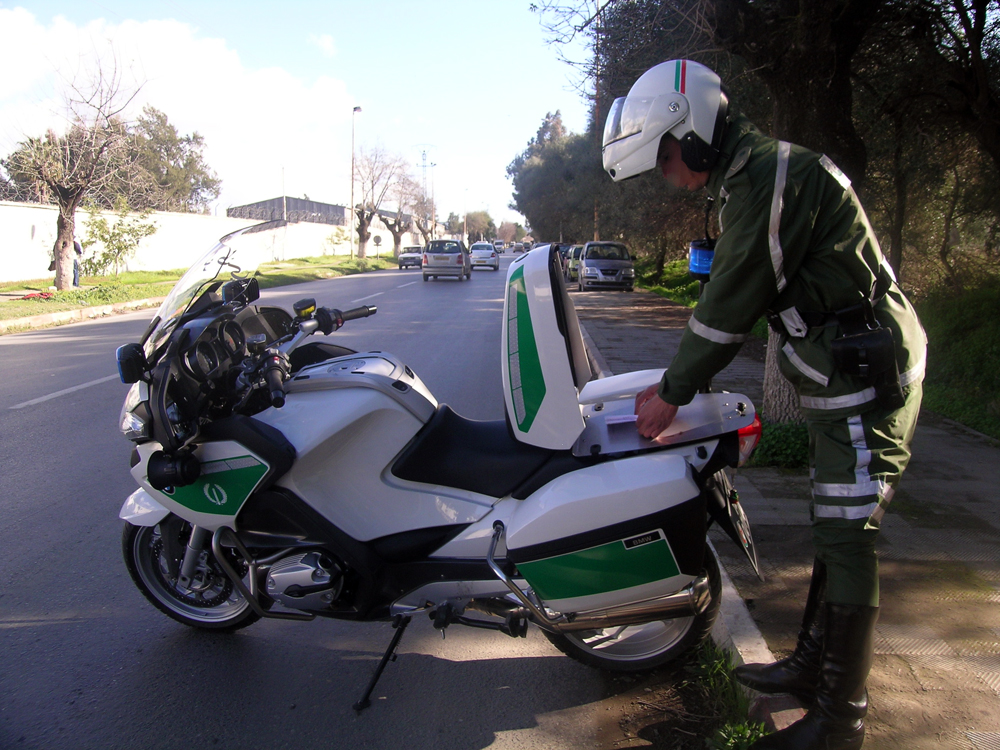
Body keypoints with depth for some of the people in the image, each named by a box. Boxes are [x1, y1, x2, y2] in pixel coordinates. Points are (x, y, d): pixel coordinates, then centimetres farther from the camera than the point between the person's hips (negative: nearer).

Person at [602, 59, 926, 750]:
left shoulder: (771, 175, -19)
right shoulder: (753, 178, 15)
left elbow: (733, 301, -20)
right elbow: (735, 302, 17)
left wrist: (672, 394, -11)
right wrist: (678, 380, 14)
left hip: (865, 378, -10)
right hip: (844, 381, 10)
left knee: (847, 543, -4)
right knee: (833, 531, 17)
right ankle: (813, 665, 31)